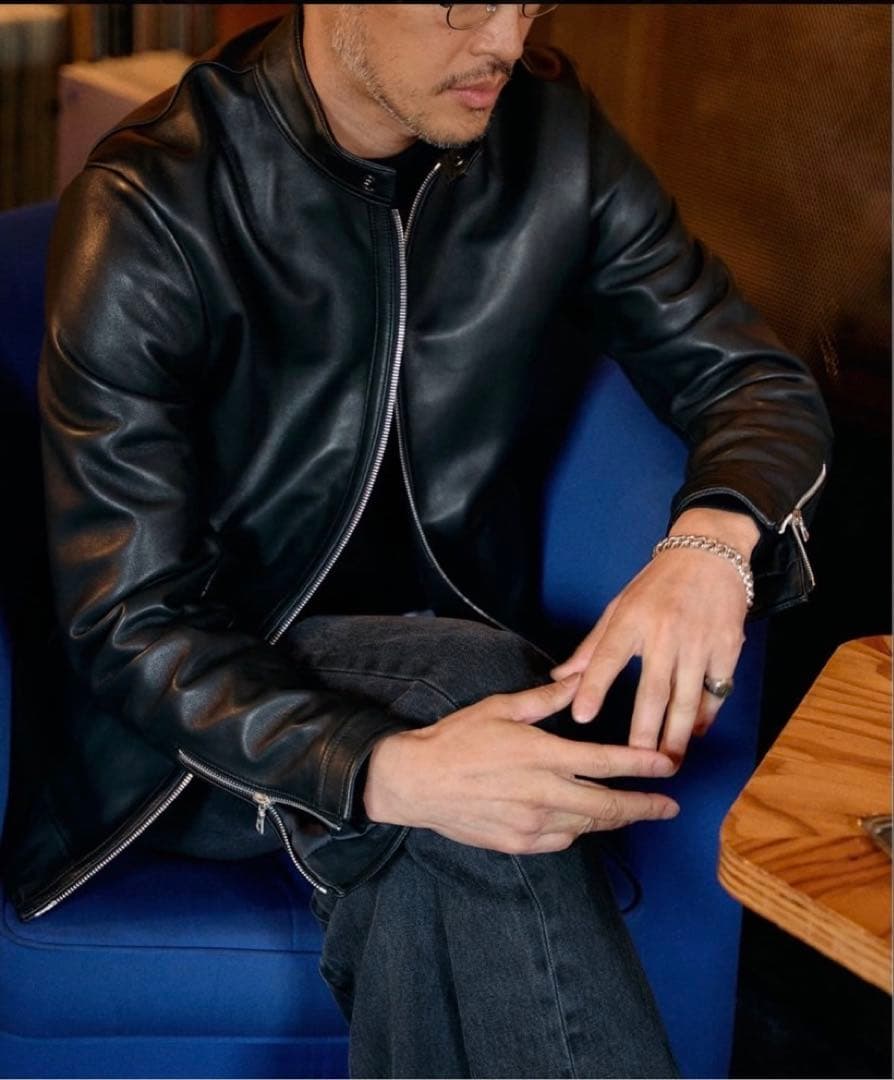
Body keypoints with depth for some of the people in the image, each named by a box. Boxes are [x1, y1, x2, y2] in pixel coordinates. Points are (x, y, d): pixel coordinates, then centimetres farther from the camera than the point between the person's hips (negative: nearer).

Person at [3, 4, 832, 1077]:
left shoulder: (553, 134, -3)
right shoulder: (146, 213, -18)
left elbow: (762, 380, 2)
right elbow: (130, 625, -20)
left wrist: (714, 535, -25)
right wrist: (386, 772, -39)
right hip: (213, 723, -3)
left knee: (428, 876, -31)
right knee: (468, 669, -33)